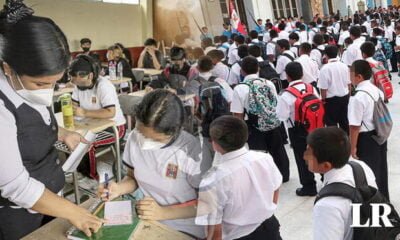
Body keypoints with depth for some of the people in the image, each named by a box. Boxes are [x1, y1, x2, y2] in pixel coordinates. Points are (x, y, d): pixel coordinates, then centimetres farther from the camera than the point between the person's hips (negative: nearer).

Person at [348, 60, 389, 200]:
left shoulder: (357, 97, -23)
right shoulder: (377, 90, 3)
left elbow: (355, 126, -22)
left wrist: (353, 146, -13)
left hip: (366, 139, -8)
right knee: (380, 169, 21)